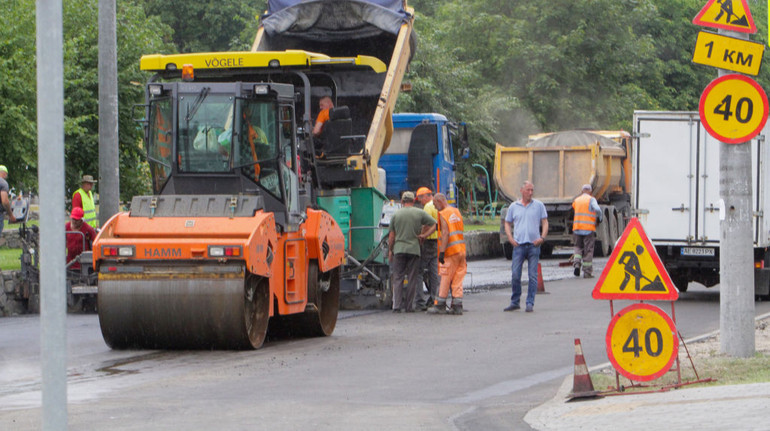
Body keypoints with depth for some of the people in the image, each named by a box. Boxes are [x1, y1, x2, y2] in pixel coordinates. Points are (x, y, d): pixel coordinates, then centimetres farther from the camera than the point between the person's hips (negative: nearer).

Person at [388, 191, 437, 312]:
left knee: (398, 278, 4)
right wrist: (423, 234, 14)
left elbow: (391, 236, 6)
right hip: (414, 249, -1)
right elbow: (434, 224, 5)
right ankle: (409, 306, 5)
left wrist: (390, 250, 16)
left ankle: (397, 306, -4)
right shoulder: (420, 213, 1)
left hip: (399, 249, 1)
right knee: (412, 279, 5)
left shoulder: (396, 214, 4)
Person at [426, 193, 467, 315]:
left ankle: (440, 305, 1)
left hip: (451, 251, -7)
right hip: (461, 250, 7)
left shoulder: (443, 214, -8)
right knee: (457, 280, 6)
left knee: (445, 279, -2)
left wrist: (442, 252, -19)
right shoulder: (457, 211, 16)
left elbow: (445, 233, -17)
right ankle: (457, 306, 1)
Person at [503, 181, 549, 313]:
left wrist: (542, 238, -5)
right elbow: (507, 223, 16)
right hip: (519, 244, 1)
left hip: (534, 244, -1)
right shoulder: (513, 207, 10)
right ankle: (515, 302, 8)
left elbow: (545, 222, 9)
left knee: (533, 276, -2)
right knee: (515, 275, -4)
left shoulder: (539, 205, 8)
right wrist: (510, 238, 2)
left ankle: (530, 303, 2)